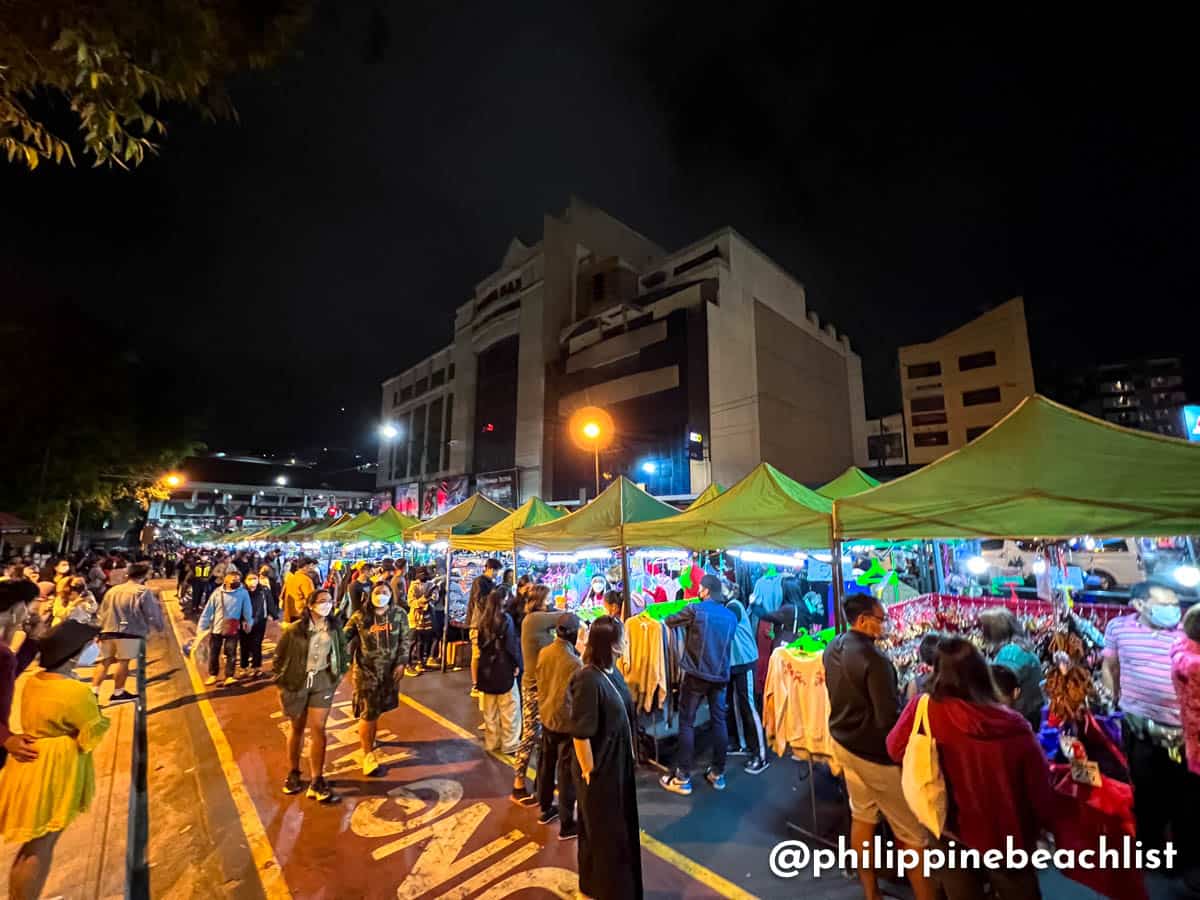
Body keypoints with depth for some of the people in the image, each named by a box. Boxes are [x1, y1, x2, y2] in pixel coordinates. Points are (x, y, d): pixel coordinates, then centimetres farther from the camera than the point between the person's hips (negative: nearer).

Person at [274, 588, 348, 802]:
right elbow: (280, 656, -2)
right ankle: (293, 774, 37)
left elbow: (342, 652, 9)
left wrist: (339, 674, 4)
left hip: (322, 681, 1)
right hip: (296, 681, -1)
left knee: (317, 729, 0)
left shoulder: (335, 629, -3)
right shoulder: (294, 630, -12)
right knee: (296, 729, 16)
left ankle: (317, 781, 10)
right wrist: (282, 682, 0)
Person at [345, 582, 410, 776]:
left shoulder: (399, 613, -6)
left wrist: (401, 663, -8)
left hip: (389, 669, 2)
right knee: (368, 713, 1)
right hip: (366, 670, -2)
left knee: (378, 708, 18)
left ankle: (369, 737, 45)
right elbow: (345, 639, -1)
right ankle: (368, 756, 15)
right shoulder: (360, 616, -8)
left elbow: (405, 640, -2)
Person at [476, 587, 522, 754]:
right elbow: (512, 644, -17)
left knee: (490, 709, 17)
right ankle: (509, 744, 12)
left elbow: (480, 642, 11)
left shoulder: (483, 618, 2)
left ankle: (492, 742, 27)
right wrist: (517, 664, -7)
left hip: (487, 668, 7)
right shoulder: (506, 618, -17)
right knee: (508, 709, 6)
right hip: (504, 667, -6)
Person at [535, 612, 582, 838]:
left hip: (546, 717, 7)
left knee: (546, 764, 21)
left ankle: (546, 809, 38)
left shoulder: (544, 653, -7)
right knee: (567, 773, 7)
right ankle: (567, 824, 19)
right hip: (567, 722, -6)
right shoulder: (574, 662, -26)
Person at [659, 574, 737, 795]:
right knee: (719, 721, 15)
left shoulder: (695, 609, -11)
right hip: (720, 675, 5)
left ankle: (682, 778, 9)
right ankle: (718, 774, 24)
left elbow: (669, 621, 0)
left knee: (686, 723, 4)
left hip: (696, 674, -5)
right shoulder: (730, 616, 6)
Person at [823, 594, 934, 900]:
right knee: (913, 833, 9)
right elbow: (889, 718, -24)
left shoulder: (832, 649, -2)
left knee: (862, 815, 22)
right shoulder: (874, 659, -27)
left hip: (843, 741, 8)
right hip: (874, 751, -8)